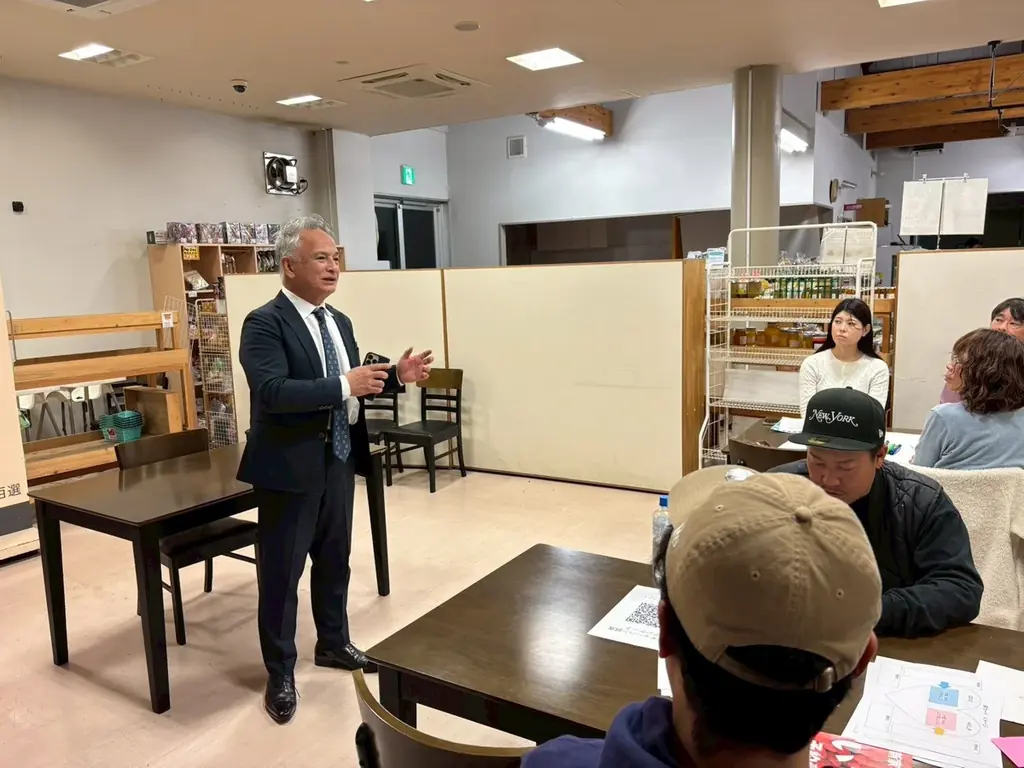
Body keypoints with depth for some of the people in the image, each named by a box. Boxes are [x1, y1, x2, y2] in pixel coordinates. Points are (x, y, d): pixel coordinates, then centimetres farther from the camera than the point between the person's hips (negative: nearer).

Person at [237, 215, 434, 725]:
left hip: (338, 462, 8)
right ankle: (280, 674, 26)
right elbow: (273, 392, -28)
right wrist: (344, 386, -31)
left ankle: (333, 643, 42)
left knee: (335, 561, 21)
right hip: (291, 468, -7)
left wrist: (396, 377, -1)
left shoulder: (339, 322, 10)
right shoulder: (264, 323, -15)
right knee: (281, 573, 8)